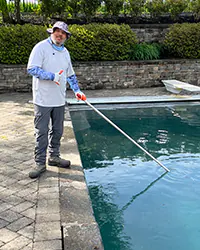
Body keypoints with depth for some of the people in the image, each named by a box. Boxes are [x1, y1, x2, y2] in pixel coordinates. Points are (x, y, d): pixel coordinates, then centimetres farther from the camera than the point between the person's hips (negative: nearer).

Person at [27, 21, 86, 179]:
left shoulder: (65, 52, 14)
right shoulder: (41, 47, -8)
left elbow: (70, 74, 23)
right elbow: (31, 69, -17)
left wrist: (77, 90, 13)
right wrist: (52, 76, -24)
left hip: (59, 100, 7)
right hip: (43, 100, -6)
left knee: (57, 131, 14)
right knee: (42, 132, -1)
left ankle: (54, 156, 30)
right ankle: (40, 163, 9)